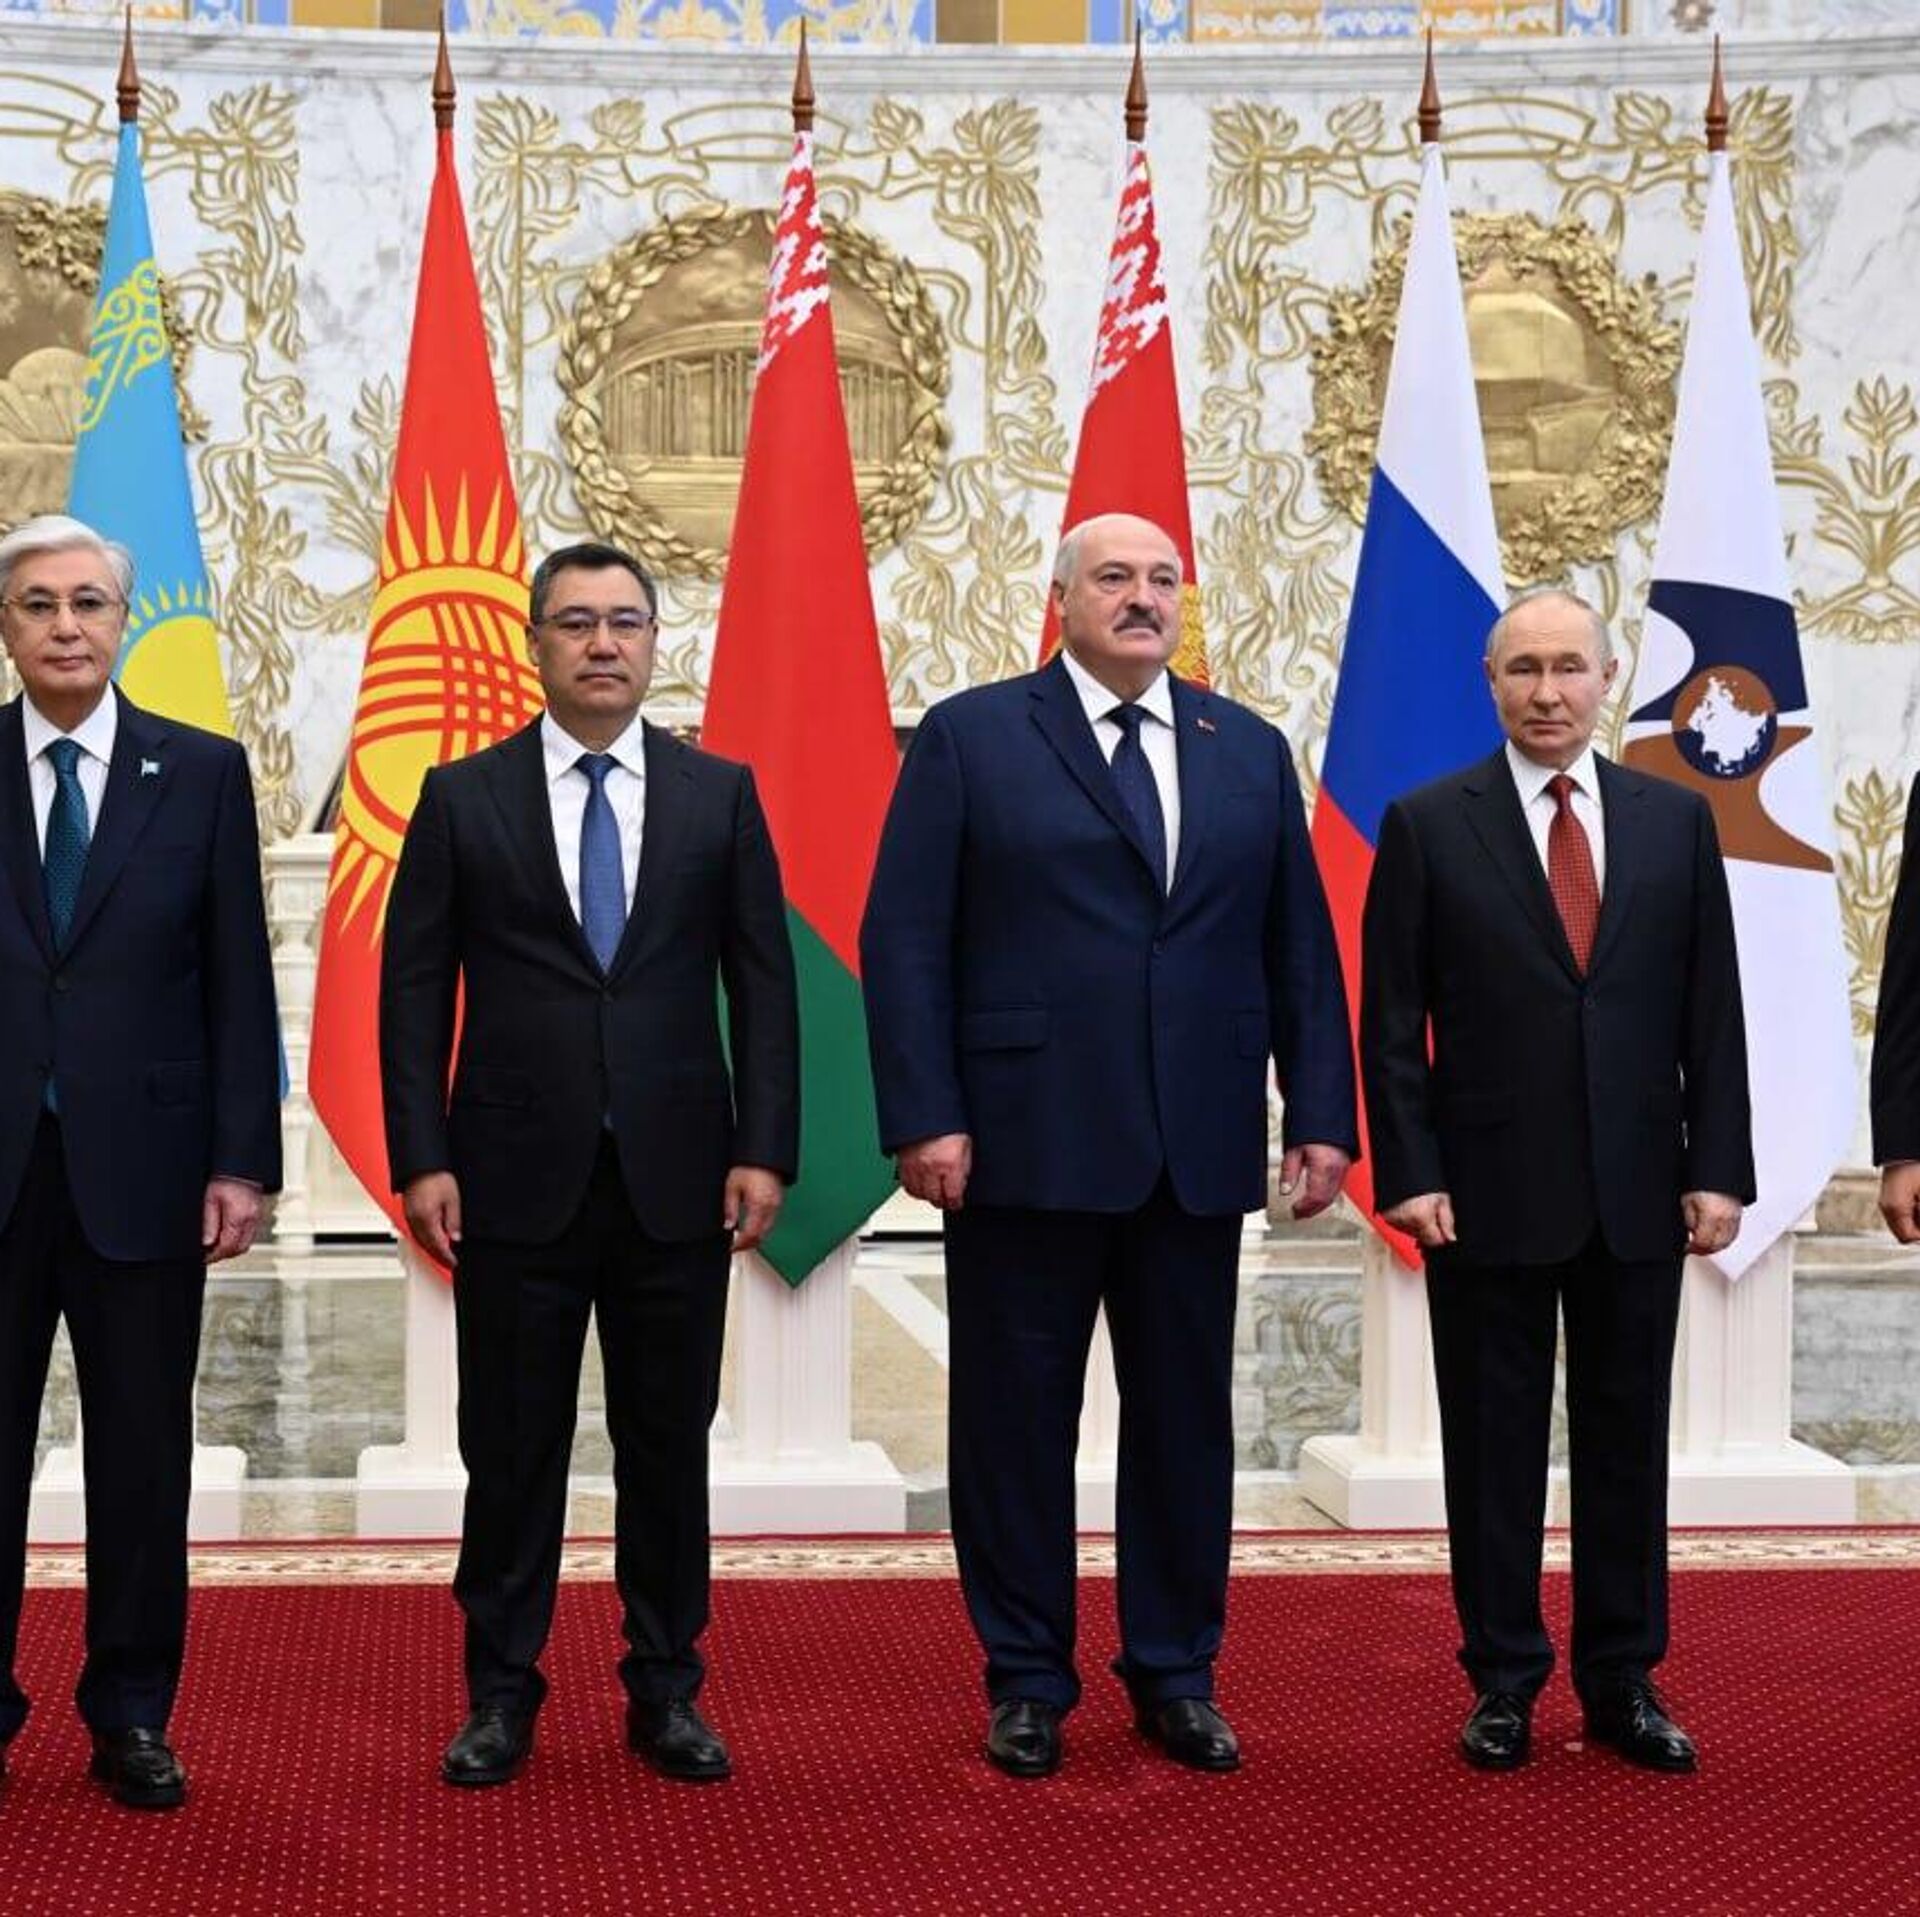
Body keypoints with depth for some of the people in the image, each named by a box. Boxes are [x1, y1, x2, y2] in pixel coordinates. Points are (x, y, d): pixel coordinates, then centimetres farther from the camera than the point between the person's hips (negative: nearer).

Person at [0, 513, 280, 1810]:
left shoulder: (204, 772, 3)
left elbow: (239, 980, 2)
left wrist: (243, 1160, -4)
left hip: (141, 1162, 0)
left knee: (144, 1457, 7)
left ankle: (132, 1716, 20)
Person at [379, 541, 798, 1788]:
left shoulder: (720, 794, 6)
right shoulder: (461, 798, 3)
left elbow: (764, 983, 4)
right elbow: (416, 991, 1)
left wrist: (765, 1150, -4)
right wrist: (421, 1159, -6)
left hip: (678, 1177, 1)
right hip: (515, 1178, -1)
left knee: (669, 1443, 8)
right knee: (513, 1446, 6)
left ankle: (667, 1690, 19)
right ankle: (503, 1693, 18)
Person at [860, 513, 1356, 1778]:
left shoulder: (1251, 752, 11)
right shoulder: (970, 738, 1)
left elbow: (1302, 950, 10)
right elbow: (905, 940, -4)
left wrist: (1323, 1118, 3)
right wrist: (925, 1118, -12)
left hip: (1199, 1152, 3)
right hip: (1025, 1143, -3)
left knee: (1186, 1420, 10)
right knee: (1017, 1420, 6)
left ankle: (1177, 1676, 24)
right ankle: (1028, 1681, 19)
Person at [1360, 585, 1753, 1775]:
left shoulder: (1677, 820, 6)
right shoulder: (1429, 825, -1)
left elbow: (1711, 1010, 6)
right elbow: (1394, 1020, -2)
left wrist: (1717, 1171, 0)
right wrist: (1408, 1174, -8)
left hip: (1638, 1191, 2)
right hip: (1488, 1189, -2)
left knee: (1627, 1440, 9)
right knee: (1495, 1444, 6)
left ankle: (1624, 1680, 20)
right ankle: (1505, 1680, 17)